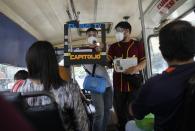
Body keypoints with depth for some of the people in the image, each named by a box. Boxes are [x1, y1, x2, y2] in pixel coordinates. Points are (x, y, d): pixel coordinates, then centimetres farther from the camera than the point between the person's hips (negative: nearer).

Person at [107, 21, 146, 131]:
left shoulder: (138, 45, 4)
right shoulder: (113, 47, 11)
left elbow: (144, 62, -1)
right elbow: (108, 62, 3)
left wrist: (137, 67, -22)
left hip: (134, 84, -2)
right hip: (118, 85, 3)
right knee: (120, 112, 14)